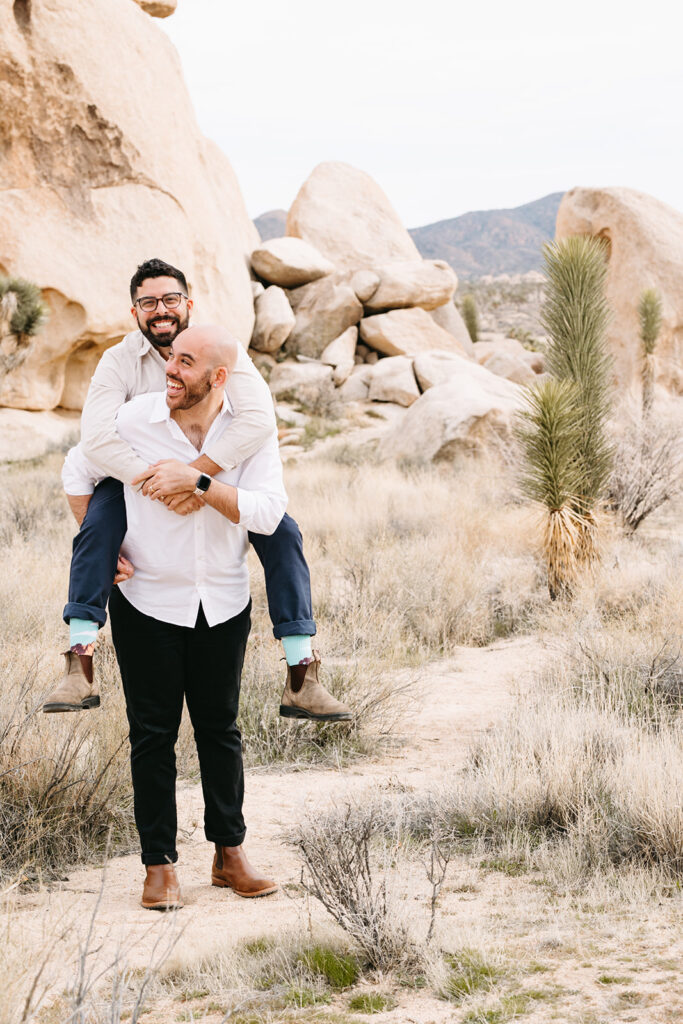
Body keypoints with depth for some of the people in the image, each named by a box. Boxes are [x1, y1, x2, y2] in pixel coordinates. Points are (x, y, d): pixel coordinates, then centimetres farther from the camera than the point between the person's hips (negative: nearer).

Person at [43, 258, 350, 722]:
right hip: (138, 476, 0)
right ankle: (81, 668, -32)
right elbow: (97, 438, -28)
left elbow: (259, 419, -32)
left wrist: (195, 473, -44)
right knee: (97, 522, -30)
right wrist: (157, 479, -42)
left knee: (282, 531, -22)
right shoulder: (120, 360, -15)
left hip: (217, 476, 0)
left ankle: (302, 678, -22)